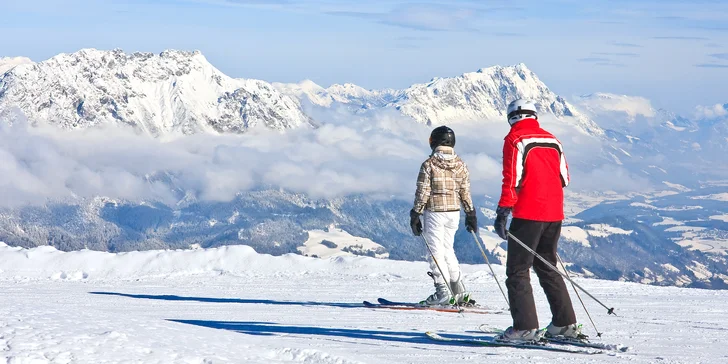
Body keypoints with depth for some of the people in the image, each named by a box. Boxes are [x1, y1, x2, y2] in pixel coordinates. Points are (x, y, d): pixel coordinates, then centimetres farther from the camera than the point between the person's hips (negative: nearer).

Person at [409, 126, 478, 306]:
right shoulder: (460, 164, 4)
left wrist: (415, 215, -5)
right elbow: (465, 192, 7)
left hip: (434, 212, -5)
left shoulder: (429, 164, -10)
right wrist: (471, 214, 15)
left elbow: (422, 192, -11)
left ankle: (443, 293, -6)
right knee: (448, 250, 16)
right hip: (454, 212, 5)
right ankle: (459, 291, 15)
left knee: (436, 252, 0)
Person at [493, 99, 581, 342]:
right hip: (554, 214, 7)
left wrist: (502, 212, -14)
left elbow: (512, 179, -13)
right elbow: (564, 178, 15)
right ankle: (565, 323, 18)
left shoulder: (515, 139, -5)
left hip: (528, 214, -7)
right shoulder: (552, 140, 13)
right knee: (548, 267, 18)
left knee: (518, 270, -3)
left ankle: (525, 327, -12)